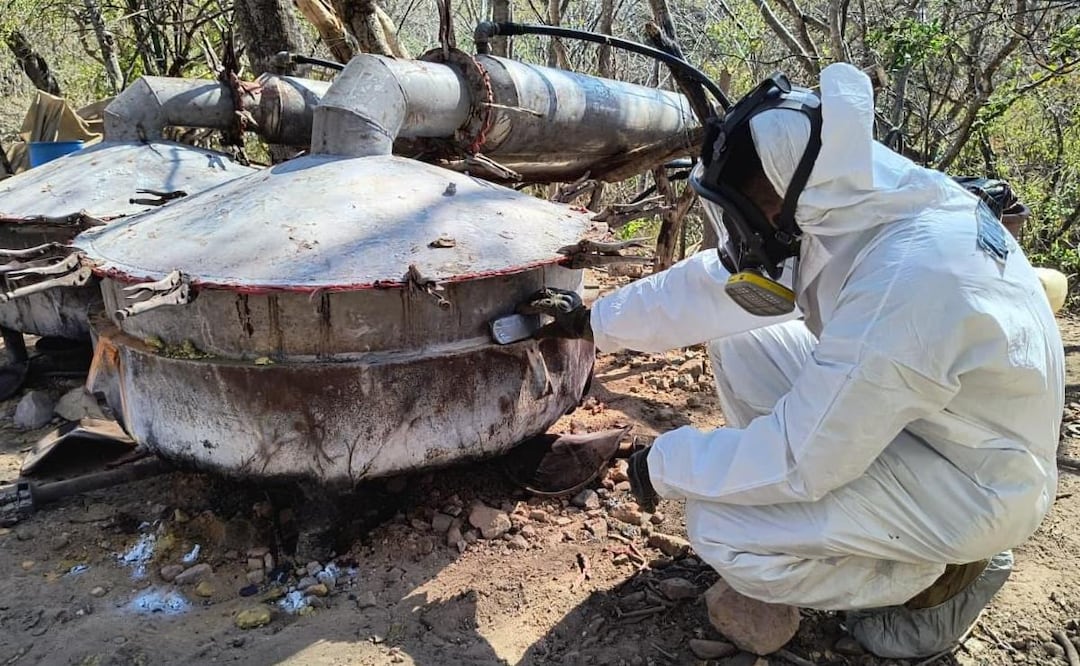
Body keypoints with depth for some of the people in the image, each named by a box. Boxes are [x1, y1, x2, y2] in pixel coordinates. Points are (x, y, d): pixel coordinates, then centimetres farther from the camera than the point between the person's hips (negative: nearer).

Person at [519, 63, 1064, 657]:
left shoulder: (903, 284, -36)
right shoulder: (851, 210, -11)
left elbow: (798, 459, -30)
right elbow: (718, 280, 0)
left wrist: (664, 464, -14)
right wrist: (594, 321, 7)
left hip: (972, 482, -8)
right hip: (899, 415, 8)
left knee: (720, 529, -17)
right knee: (737, 345, 4)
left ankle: (940, 575, 3)